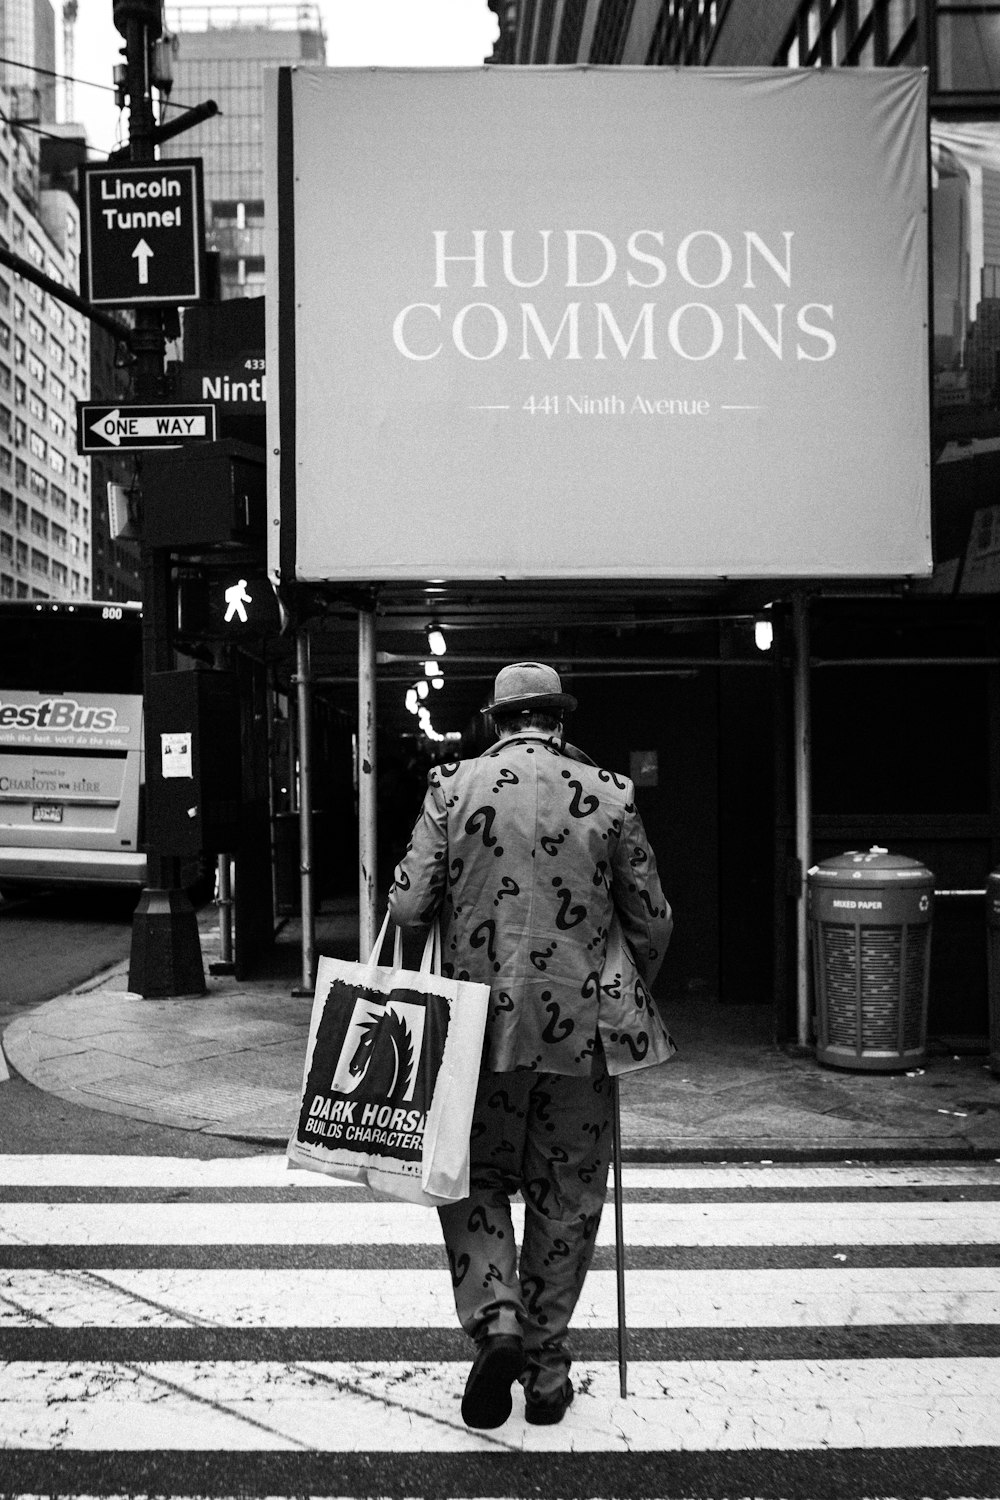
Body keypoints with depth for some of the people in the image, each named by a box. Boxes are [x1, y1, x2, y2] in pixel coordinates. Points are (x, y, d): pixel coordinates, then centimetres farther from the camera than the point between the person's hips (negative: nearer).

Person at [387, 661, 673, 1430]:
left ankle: (495, 1319, -1)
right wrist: (627, 998, 19)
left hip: (480, 1020, 0)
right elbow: (653, 923, 2)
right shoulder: (610, 795, -1)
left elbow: (407, 906, -7)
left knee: (476, 1174, 18)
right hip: (580, 1025, 1)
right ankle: (545, 1368, 22)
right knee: (567, 1197, 13)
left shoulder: (454, 786, -3)